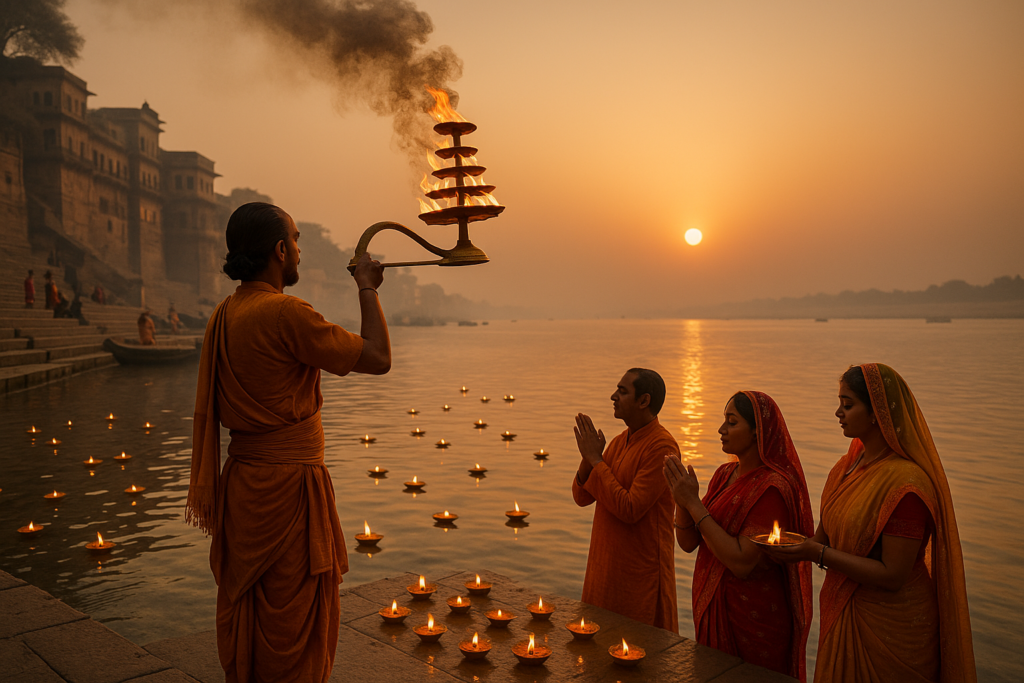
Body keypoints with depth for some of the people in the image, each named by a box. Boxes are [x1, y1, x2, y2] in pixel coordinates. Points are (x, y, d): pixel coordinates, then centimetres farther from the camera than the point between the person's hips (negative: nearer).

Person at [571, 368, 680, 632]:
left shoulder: (661, 446, -19)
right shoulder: (620, 441, 7)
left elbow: (630, 510, -25)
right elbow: (582, 497, 7)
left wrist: (596, 459, -19)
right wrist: (588, 458, -11)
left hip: (640, 569, -8)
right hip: (605, 563, 8)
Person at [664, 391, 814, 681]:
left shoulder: (773, 486, -20)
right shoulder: (724, 474, 4)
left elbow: (742, 563, -27)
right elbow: (688, 543, 4)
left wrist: (694, 503, -24)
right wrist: (681, 497, -14)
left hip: (753, 620, -7)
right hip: (711, 608, 8)